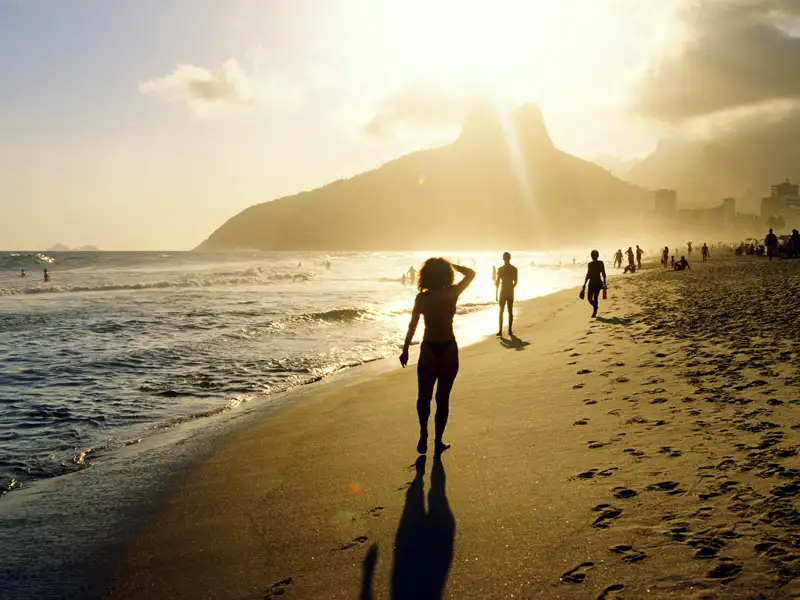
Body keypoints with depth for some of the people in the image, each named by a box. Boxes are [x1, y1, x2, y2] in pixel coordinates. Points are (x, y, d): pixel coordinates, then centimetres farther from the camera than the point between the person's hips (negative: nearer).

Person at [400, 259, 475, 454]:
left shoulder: (422, 297, -7)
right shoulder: (453, 293, -7)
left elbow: (413, 325, -6)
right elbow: (471, 274, 8)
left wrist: (405, 350, 0)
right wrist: (452, 264, 11)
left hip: (429, 350, 0)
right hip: (448, 350, 0)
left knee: (424, 397, 13)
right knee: (443, 398, 9)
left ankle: (424, 436, -1)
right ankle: (438, 441, 13)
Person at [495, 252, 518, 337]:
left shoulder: (500, 269, -10)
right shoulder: (514, 269, 0)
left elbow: (497, 282, -9)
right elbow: (515, 282, 7)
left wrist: (496, 294, -1)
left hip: (502, 292, -3)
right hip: (511, 293, 3)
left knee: (501, 311, 3)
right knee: (510, 311, 9)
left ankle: (500, 331, -4)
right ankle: (510, 330, 9)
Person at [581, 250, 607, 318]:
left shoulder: (600, 263, -2)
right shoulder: (589, 264, 9)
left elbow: (603, 274, -2)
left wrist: (604, 283, -8)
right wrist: (584, 284, 14)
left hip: (598, 282, -4)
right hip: (591, 282, 4)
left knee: (595, 298, -9)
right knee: (589, 298, -3)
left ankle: (594, 312, 1)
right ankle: (595, 309, 26)